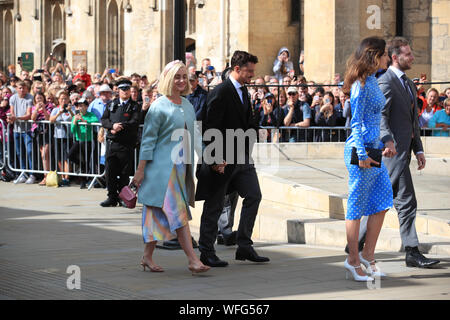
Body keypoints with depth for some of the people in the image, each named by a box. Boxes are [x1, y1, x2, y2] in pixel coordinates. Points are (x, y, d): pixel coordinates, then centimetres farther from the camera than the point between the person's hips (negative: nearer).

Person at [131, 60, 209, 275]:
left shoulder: (188, 106, 12)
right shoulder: (159, 107, -8)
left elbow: (193, 135, 18)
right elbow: (148, 139, -8)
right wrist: (140, 170, -10)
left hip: (181, 166, 7)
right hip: (163, 166, -7)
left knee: (159, 214, 12)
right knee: (177, 212, -11)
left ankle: (147, 256, 20)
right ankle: (192, 259, -14)